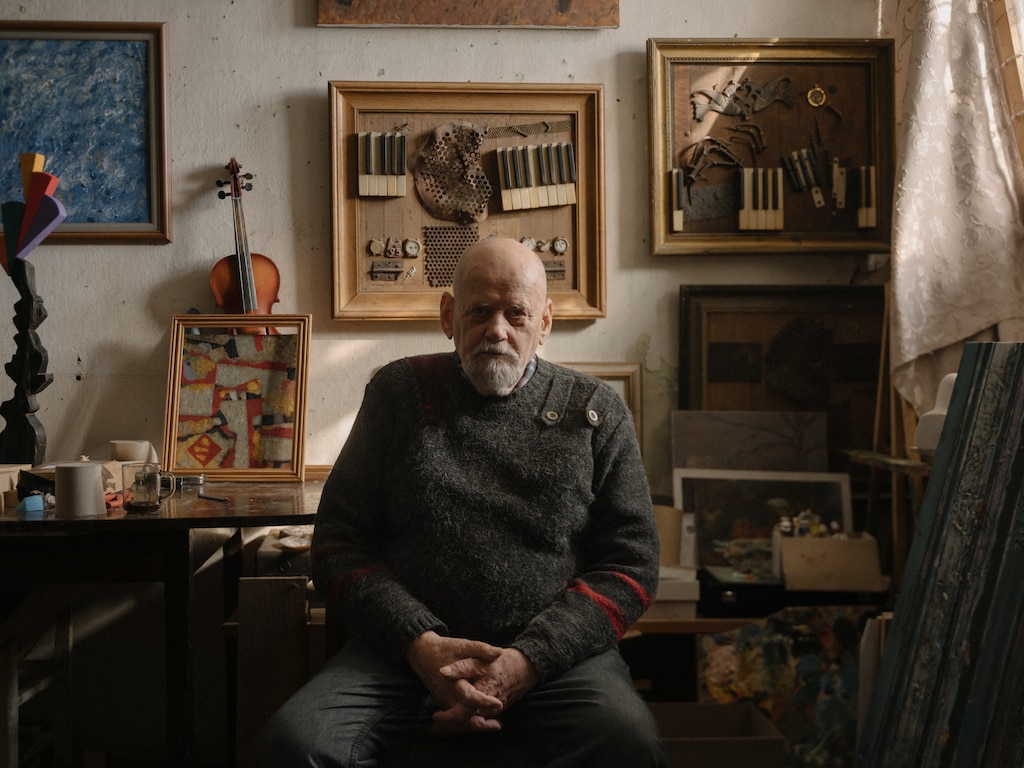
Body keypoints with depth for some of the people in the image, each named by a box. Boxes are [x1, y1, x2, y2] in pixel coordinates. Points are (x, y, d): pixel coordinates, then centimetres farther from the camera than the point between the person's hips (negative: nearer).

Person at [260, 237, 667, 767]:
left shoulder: (595, 412, 9)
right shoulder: (399, 392, 10)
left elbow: (630, 564, 4)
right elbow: (338, 546, 7)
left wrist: (527, 660, -11)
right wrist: (419, 643, -10)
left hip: (556, 654, -1)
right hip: (406, 650, 1)